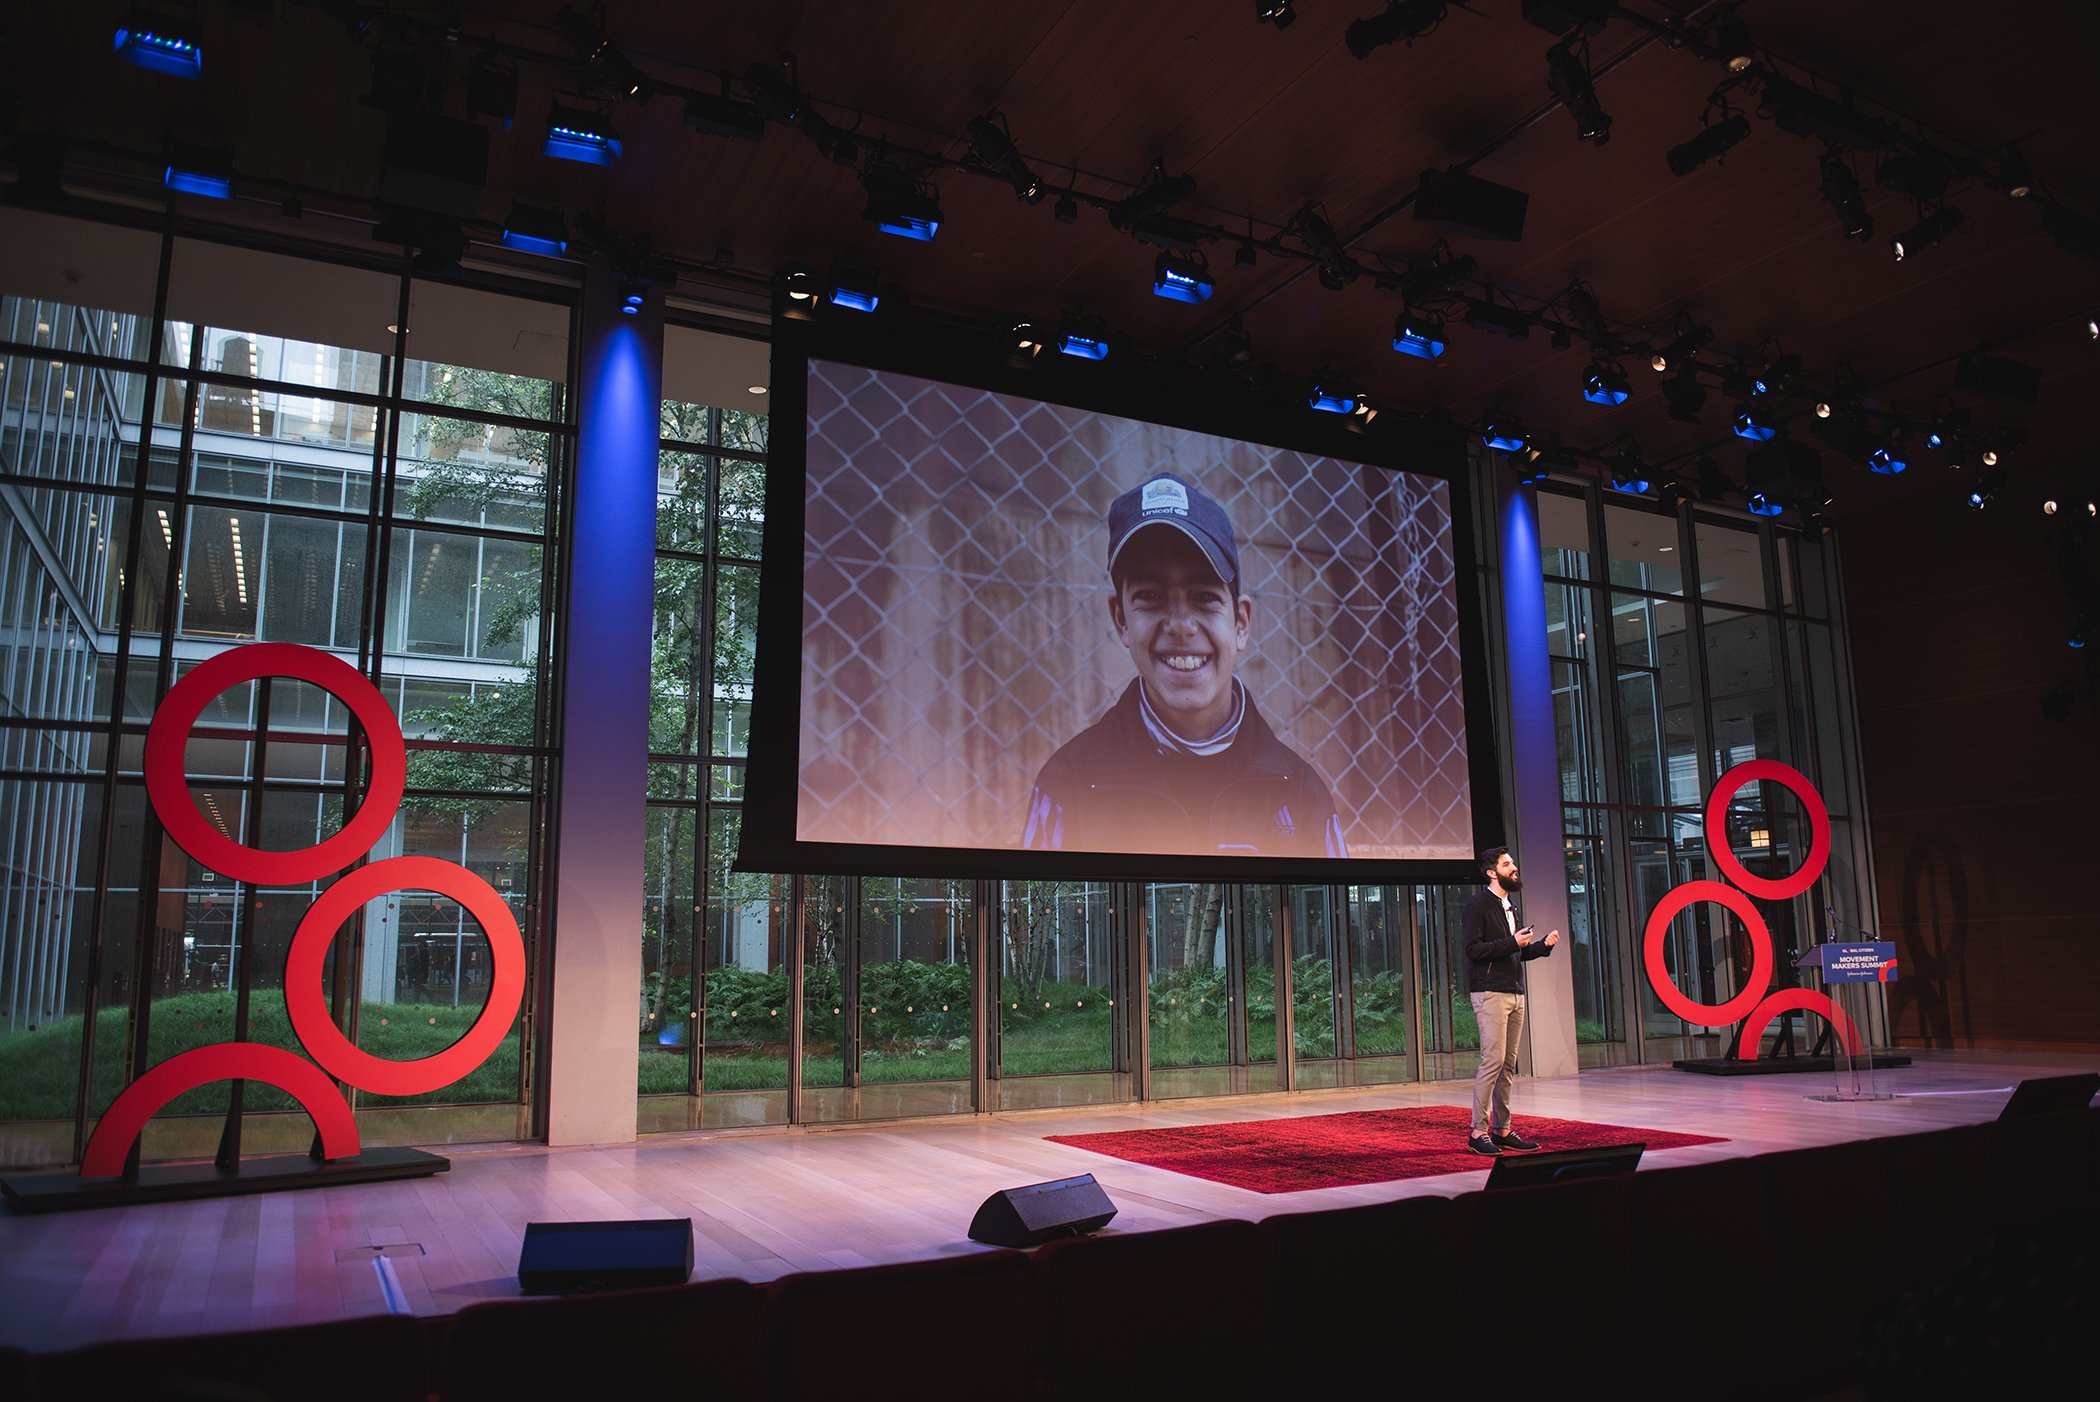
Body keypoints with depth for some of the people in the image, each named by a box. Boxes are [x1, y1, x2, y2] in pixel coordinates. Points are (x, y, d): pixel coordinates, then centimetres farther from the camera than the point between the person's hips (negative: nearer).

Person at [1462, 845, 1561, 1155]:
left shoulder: (1510, 908, 20)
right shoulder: (1478, 905, -6)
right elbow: (1473, 949, -15)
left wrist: (1543, 945, 9)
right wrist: (1512, 943, -20)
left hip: (1515, 993, 8)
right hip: (1490, 993, -8)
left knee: (1508, 1064, 7)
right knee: (1493, 1060, -12)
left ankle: (1502, 1130, 12)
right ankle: (1478, 1132, -7)